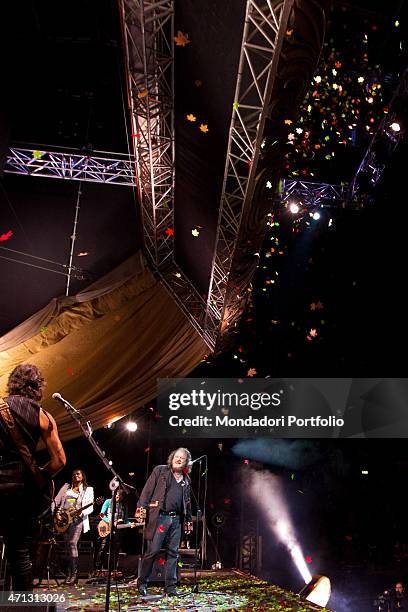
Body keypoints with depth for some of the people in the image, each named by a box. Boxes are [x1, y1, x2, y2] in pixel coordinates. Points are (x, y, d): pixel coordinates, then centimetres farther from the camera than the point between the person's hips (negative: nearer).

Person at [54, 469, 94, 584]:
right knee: (67, 545, 4)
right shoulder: (66, 487, 15)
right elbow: (56, 501, 13)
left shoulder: (88, 490, 7)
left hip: (77, 519, -4)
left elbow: (90, 507, 0)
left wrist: (83, 513, -18)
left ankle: (74, 575, -16)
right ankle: (69, 574, 12)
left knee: (72, 543, -18)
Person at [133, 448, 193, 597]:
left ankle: (170, 587, 12)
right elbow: (148, 489, 0)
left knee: (173, 553, 5)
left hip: (176, 519, 5)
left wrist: (189, 520, 21)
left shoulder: (186, 479, 18)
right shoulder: (160, 471, 5)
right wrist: (141, 506, -10)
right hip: (159, 516, -4)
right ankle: (142, 582, 12)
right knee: (153, 550, -6)